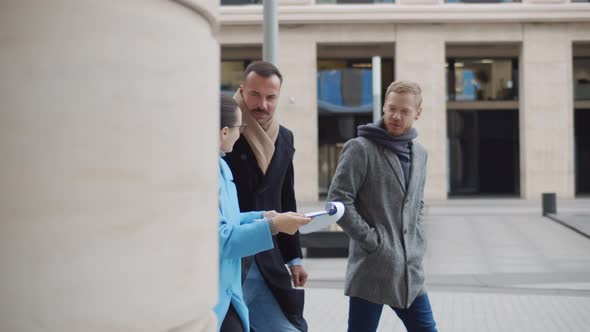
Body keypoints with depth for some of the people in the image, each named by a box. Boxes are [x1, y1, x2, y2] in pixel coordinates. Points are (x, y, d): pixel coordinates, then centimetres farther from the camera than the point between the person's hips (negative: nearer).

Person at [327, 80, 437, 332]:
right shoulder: (360, 149, -9)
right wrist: (374, 242, -14)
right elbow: (338, 201, -13)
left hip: (410, 272, 6)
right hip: (371, 270, -6)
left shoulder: (419, 154, 13)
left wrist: (418, 245, 10)